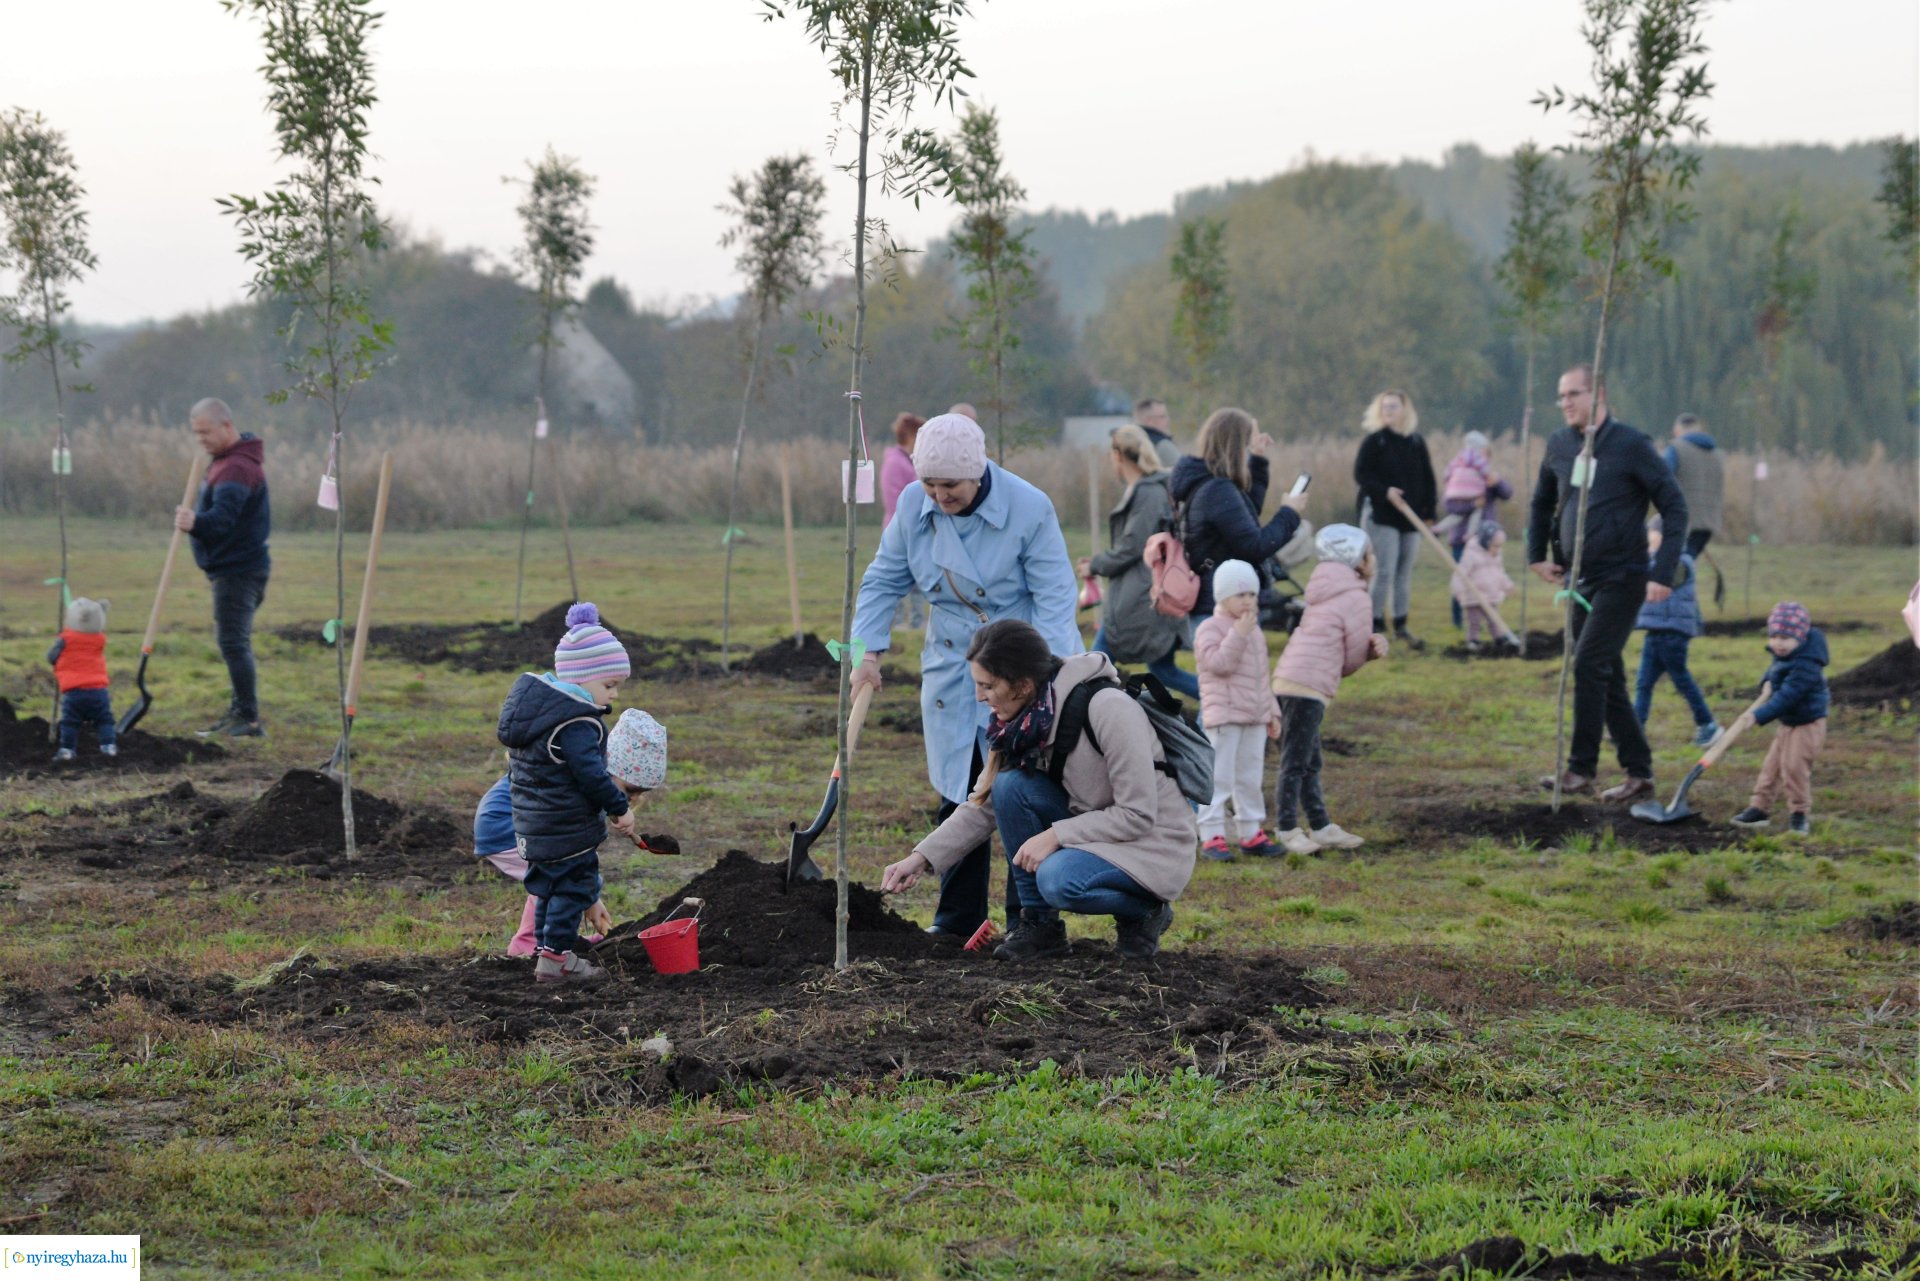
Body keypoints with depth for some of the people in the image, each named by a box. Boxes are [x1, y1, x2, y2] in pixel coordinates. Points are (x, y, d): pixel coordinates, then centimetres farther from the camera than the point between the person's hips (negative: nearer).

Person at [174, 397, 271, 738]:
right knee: (233, 642, 16)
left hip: (238, 569, -11)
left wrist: (197, 523, -51)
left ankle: (249, 719, -14)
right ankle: (239, 714, 24)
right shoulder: (226, 460, 16)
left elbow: (223, 515, -35)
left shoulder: (237, 467, -19)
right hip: (231, 566, 11)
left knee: (234, 642, -13)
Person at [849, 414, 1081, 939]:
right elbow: (884, 581, 6)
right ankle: (957, 920, 18)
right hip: (952, 667, 4)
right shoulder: (914, 506, -6)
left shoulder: (1028, 509, -19)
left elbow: (1054, 598, -16)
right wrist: (869, 652, -6)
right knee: (958, 796, 8)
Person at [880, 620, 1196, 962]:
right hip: (1097, 831, 7)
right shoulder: (1025, 721, -3)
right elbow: (983, 806, 4)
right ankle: (1039, 924, -4)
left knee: (1059, 880, -33)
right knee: (1012, 785, -15)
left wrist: (1055, 836, -25)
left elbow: (1139, 815, -24)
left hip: (1154, 841, -7)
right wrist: (921, 858, -6)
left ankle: (1145, 911, -3)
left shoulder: (1107, 708, -26)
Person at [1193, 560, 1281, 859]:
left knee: (1251, 778, 12)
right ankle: (1212, 836, -6)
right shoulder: (1210, 629, -7)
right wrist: (1238, 633, -23)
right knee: (1219, 778, -8)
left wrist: (1271, 711, 23)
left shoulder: (1255, 632, 18)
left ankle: (1251, 833, 19)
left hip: (1255, 717, 8)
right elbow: (1218, 663, -23)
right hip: (1223, 717, -8)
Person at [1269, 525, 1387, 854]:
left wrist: (1376, 643, -2)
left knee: (1310, 763, 15)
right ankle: (1287, 832, -3)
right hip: (1308, 688, -10)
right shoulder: (1356, 598, -7)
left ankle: (1321, 827, 22)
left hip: (1287, 683, 10)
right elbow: (1353, 659, -5)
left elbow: (1348, 650, 18)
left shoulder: (1327, 595, 22)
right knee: (1295, 763, -5)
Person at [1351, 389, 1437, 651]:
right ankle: (1375, 624, -2)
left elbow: (1427, 479, 11)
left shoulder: (1416, 443, 9)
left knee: (1404, 574, 8)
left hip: (1411, 518, 4)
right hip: (1382, 516, -4)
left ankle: (1401, 626, 15)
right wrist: (1383, 491, -23)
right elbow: (1361, 474, -8)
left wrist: (1429, 512, 4)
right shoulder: (1374, 441, -3)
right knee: (1385, 572, -9)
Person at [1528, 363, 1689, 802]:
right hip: (1580, 580, 7)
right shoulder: (1559, 445, 6)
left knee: (1587, 664, -17)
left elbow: (1674, 507, -10)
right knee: (1607, 678, 8)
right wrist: (1538, 554, 13)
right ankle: (1639, 774, 14)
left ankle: (1581, 769, -12)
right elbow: (1542, 501, 23)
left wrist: (1664, 573, -17)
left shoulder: (1631, 446, -11)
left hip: (1623, 579, -7)